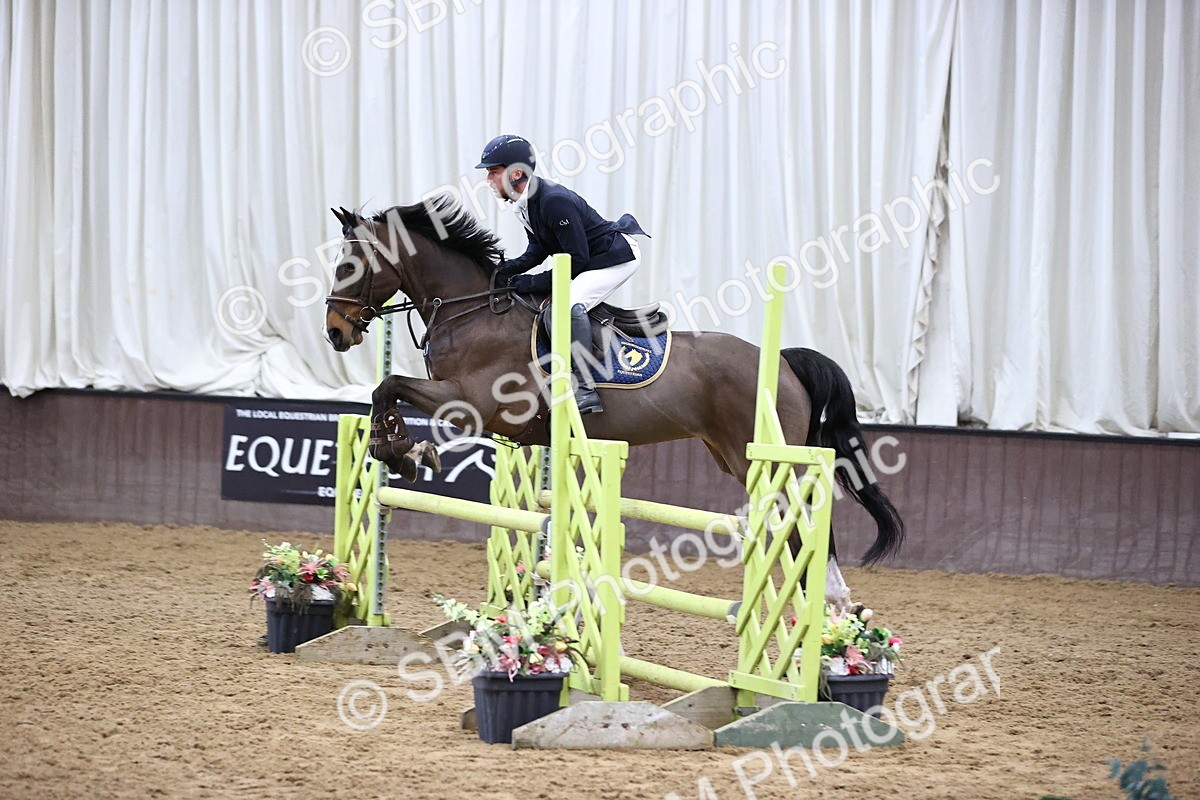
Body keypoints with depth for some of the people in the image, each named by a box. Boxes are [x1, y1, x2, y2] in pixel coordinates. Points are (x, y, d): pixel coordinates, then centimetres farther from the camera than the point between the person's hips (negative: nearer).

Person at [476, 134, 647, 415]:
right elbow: (538, 251, 7)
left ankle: (585, 389, -30)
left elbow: (577, 262, -27)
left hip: (619, 256, -11)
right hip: (590, 260, 11)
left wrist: (531, 283, -24)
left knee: (570, 303, -30)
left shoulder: (555, 202, -29)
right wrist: (508, 271, -9)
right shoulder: (524, 202, 0)